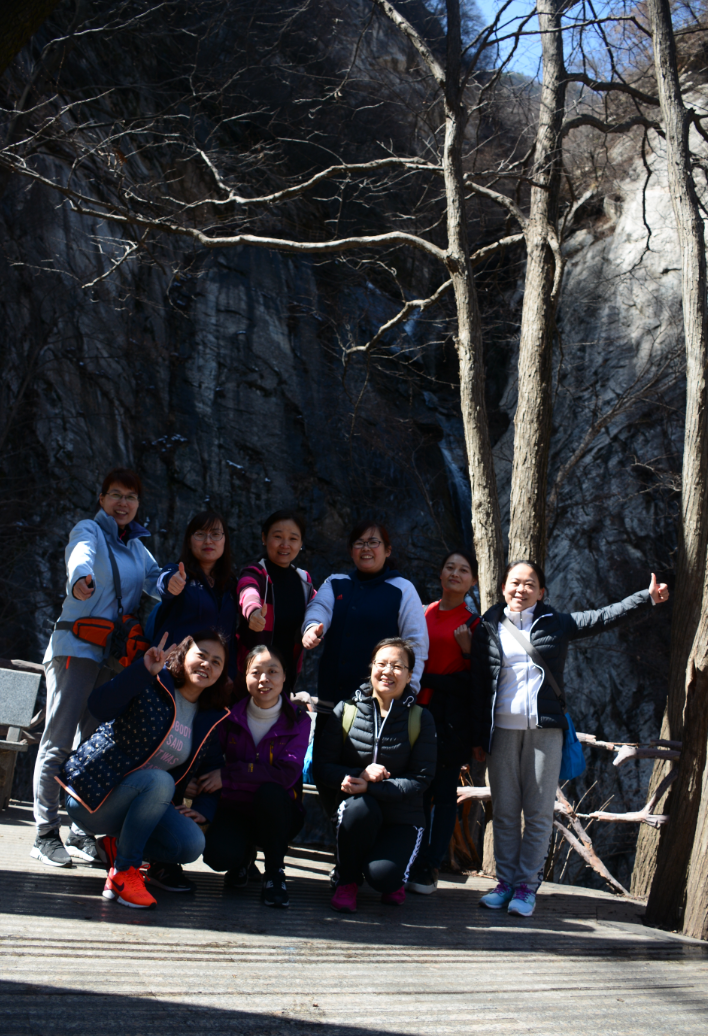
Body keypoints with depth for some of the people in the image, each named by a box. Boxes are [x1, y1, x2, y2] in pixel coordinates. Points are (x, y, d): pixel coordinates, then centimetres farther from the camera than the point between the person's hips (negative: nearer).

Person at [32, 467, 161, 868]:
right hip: (77, 647, -6)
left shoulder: (137, 545, 19)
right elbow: (81, 554, -24)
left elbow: (154, 578, 3)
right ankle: (46, 835, -1)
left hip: (115, 653, 6)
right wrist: (81, 578, -47)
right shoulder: (88, 530, -1)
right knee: (60, 741, -6)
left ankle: (82, 832, 11)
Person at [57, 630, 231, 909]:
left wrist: (203, 810, -5)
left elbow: (213, 770, 12)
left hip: (142, 804, 6)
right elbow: (99, 707, -30)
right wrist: (144, 670, -40)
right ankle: (123, 872, -18)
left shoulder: (212, 719, 6)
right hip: (92, 793, -5)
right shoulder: (150, 685, -12)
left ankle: (119, 845, 8)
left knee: (192, 845, -20)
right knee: (159, 780, -34)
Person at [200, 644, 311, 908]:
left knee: (269, 790, -35)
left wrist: (228, 775, -24)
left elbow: (287, 773, -19)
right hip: (235, 809, 0)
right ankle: (244, 855, 8)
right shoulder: (231, 716, -2)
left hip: (278, 814, 0)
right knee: (218, 854, -31)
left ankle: (274, 873, -13)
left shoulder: (297, 721, -6)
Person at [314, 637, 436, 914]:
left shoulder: (420, 719, -2)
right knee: (359, 806, -35)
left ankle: (394, 880, 14)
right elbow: (321, 767, -2)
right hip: (357, 812, 1)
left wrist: (371, 786, -22)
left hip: (402, 818, -1)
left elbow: (420, 779, -8)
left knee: (382, 876, -27)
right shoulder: (345, 711, 0)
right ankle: (347, 881, -7)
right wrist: (361, 775, -20)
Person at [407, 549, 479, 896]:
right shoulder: (422, 615, 12)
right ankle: (415, 864, 9)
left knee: (444, 791, 0)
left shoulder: (473, 623, 4)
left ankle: (429, 868, 4)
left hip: (452, 719, -3)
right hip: (418, 712, 3)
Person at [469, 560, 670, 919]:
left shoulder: (557, 624, 7)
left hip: (545, 729, 0)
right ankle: (505, 882, 15)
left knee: (539, 811, 1)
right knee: (504, 811, 5)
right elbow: (478, 687, 7)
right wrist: (478, 737, 4)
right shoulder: (488, 630, 7)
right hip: (502, 729, 0)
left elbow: (605, 617, 3)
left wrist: (648, 598, -8)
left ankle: (527, 885, 8)